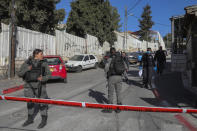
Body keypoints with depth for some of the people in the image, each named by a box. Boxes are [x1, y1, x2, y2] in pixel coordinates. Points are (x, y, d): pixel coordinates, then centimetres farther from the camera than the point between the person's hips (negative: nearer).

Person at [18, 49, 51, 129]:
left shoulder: (44, 63, -2)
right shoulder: (27, 63, -1)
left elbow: (48, 74, -3)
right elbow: (20, 74, -2)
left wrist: (42, 79, -23)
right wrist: (27, 69, -19)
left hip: (40, 86, -2)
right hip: (29, 86, 2)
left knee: (42, 102, 0)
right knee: (30, 102, 14)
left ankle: (44, 120, 14)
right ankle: (30, 119, 31)